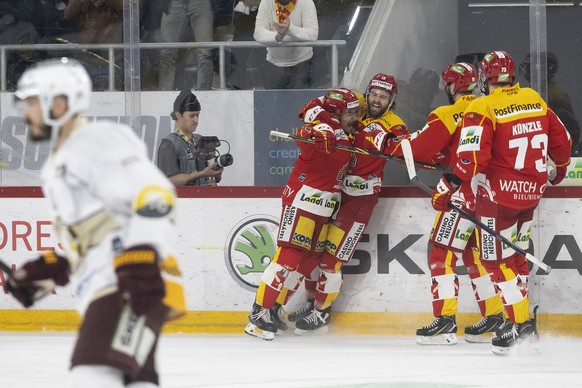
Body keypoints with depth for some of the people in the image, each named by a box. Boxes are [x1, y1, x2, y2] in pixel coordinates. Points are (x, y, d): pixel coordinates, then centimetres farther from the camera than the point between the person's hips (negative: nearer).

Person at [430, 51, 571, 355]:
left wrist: (446, 187, -20)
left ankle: (521, 324, -5)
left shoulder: (482, 109, -15)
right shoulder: (535, 99, 4)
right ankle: (522, 321, 25)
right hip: (532, 191, 7)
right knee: (514, 253, 21)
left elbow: (471, 157, -24)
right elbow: (561, 138, 14)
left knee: (497, 259, 2)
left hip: (499, 194, -7)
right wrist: (561, 166, 33)